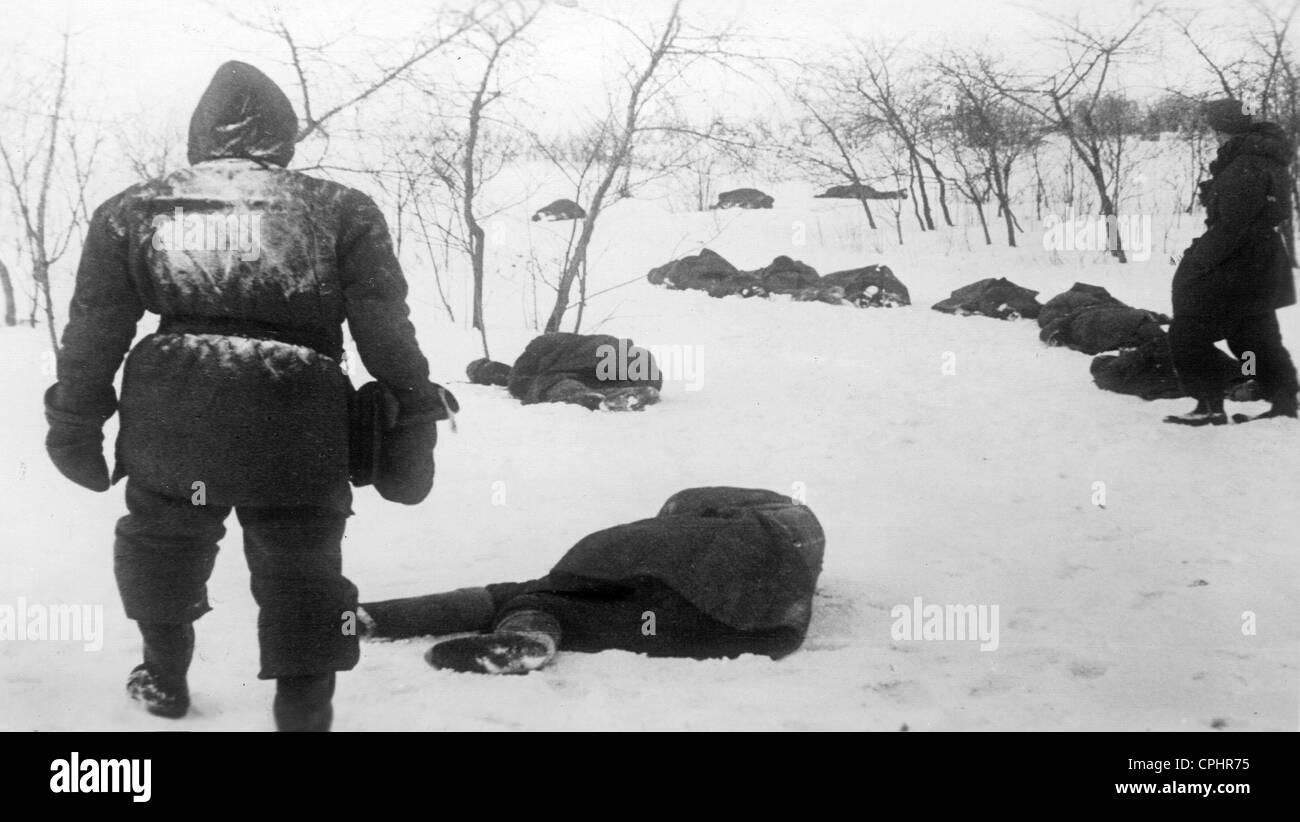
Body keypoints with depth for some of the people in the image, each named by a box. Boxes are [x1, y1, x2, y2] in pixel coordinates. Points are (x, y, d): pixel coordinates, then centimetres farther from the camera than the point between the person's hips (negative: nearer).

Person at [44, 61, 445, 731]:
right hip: (298, 437, -2)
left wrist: (75, 422, 14)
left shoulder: (132, 211, 6)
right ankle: (303, 712, 13)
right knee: (301, 573, 11)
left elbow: (92, 333, 7)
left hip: (170, 425, 2)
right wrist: (412, 413, 4)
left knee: (161, 542, 28)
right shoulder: (340, 211, 1)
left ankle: (165, 676, 45)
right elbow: (386, 330, -2)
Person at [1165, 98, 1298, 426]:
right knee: (1256, 336, 20)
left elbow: (1230, 229, -25)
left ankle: (1210, 407, -1)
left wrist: (1196, 264, -18)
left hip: (1235, 272, -10)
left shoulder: (1245, 168, -22)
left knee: (1187, 335, -2)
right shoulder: (1263, 159, 11)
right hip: (1261, 271, 10)